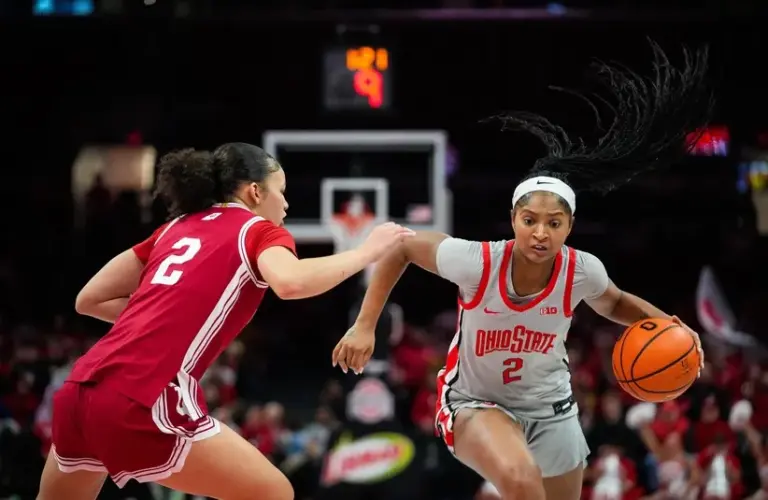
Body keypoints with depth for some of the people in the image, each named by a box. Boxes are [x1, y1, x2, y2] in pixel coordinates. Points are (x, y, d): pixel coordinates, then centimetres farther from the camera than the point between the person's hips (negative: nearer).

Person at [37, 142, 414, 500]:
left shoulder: (176, 228, 24)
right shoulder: (258, 229, 7)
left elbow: (90, 299, 23)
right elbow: (290, 282, -17)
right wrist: (365, 252, -3)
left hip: (78, 391, 7)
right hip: (139, 405, -7)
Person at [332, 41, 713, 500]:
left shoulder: (582, 271, -19)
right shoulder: (476, 261, -28)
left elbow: (614, 304, 6)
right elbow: (402, 248, -10)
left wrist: (664, 323, -12)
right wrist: (365, 327, -14)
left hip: (550, 407, 4)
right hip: (474, 402, -4)